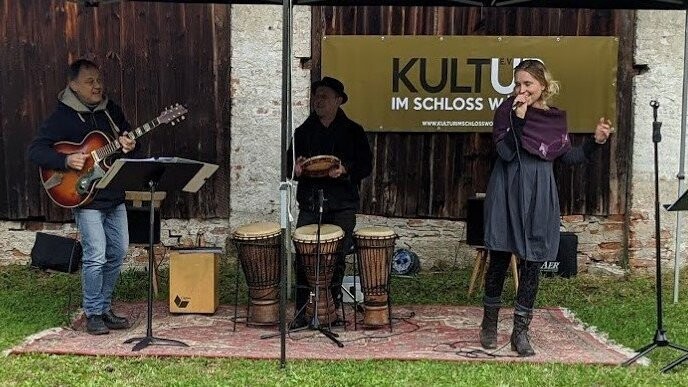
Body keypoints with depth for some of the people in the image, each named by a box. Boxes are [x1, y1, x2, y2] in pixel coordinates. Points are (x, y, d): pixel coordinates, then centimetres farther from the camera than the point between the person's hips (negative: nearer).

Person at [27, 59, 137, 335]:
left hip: (115, 195, 6)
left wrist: (128, 144, -6)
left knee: (118, 253, 9)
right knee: (96, 256, -10)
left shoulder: (111, 110, 8)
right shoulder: (62, 117, -8)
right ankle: (93, 314, 6)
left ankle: (105, 308, 23)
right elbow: (35, 150, -10)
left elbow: (128, 136, 18)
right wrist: (66, 160, -25)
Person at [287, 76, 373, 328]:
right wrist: (296, 168, -7)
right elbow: (291, 162, 17)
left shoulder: (353, 131, 6)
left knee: (337, 257, 1)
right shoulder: (303, 132, 13)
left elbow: (366, 166, 3)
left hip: (342, 205, -1)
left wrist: (345, 170, -16)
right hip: (310, 203, 2)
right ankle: (301, 311, 2)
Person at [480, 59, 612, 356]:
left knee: (532, 263, 4)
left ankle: (520, 331, 14)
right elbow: (506, 153, -15)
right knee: (499, 259, 4)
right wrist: (518, 118, -22)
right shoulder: (507, 110, -4)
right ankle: (489, 323, 23)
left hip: (540, 198, 3)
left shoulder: (556, 117, 7)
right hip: (508, 195, -3)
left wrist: (595, 141, 2)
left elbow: (567, 157, 14)